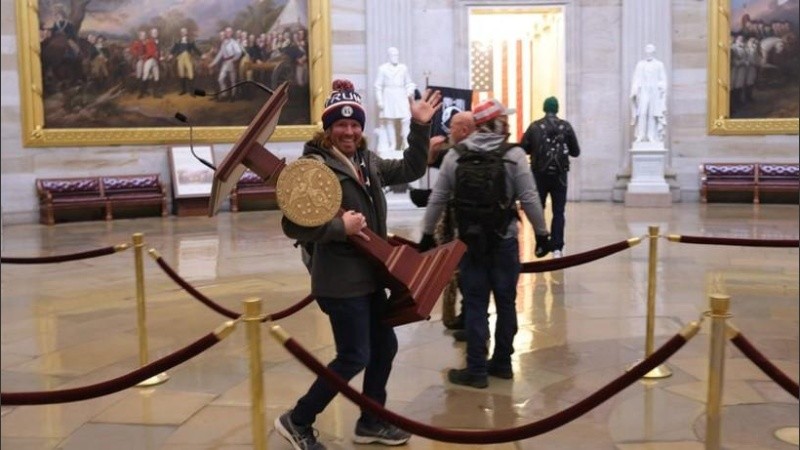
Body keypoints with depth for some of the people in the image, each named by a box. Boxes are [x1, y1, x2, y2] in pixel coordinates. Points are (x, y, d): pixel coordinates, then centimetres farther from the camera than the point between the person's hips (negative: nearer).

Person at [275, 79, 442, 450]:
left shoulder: (367, 161, 8)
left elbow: (410, 170, 17)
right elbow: (292, 225, -21)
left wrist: (420, 127, 8)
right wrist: (339, 226, -26)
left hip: (369, 276, 9)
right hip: (340, 281, -9)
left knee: (385, 346, 16)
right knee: (354, 357, -3)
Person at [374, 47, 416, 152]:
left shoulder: (403, 68, 10)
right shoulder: (383, 68, 3)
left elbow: (408, 82, 18)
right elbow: (378, 85, 3)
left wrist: (410, 91, -2)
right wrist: (379, 100, -2)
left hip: (401, 96, 1)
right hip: (388, 96, -1)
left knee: (406, 119, -12)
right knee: (389, 121, 1)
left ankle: (406, 143, -2)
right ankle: (392, 145, 10)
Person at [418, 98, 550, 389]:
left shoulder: (455, 156, 1)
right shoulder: (514, 155, -6)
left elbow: (437, 199, 3)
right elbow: (529, 199, -8)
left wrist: (427, 233, 12)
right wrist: (541, 232, 3)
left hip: (469, 240, 1)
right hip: (504, 240, -1)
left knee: (475, 304, 4)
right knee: (506, 302, 12)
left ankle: (477, 370, 6)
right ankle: (501, 363, 22)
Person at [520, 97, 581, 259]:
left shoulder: (534, 126, -3)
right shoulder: (566, 126, -1)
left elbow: (523, 148, -4)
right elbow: (576, 152, 2)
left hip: (539, 174, 0)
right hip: (559, 175, 0)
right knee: (558, 212, 5)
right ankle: (557, 248, -3)